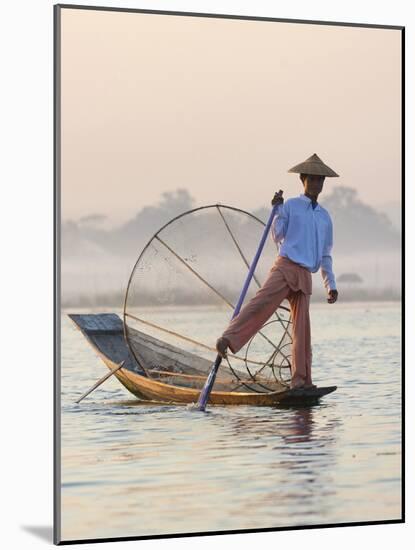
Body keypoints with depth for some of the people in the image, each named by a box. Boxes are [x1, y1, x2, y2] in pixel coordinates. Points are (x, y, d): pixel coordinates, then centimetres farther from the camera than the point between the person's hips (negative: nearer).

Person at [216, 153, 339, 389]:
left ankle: (301, 381, -1)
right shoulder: (291, 205, 8)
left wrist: (331, 285, 17)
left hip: (305, 276, 4)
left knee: (303, 327, -1)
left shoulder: (325, 217, 21)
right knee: (260, 304, -25)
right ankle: (228, 339, -34)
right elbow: (278, 237, 2)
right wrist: (278, 210, -7)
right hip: (285, 267, -4)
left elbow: (326, 255, 24)